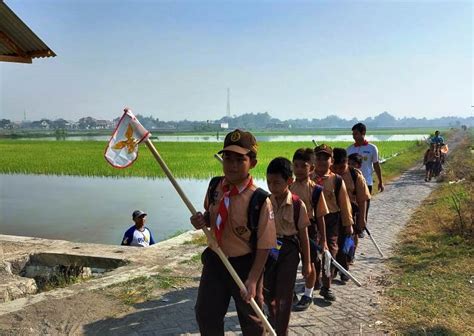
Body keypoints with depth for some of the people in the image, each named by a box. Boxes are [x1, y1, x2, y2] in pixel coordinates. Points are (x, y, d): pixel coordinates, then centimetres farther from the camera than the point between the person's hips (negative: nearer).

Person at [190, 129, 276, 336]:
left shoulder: (260, 200, -25)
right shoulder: (215, 186, -8)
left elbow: (264, 246, -20)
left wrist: (253, 280, -22)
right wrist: (202, 221, -11)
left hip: (245, 266, -5)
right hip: (215, 260, 5)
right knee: (205, 314, 18)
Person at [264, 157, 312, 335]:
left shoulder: (297, 205, -14)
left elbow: (303, 235, -6)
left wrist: (306, 262, -1)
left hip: (289, 251, -3)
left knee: (283, 295, 2)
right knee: (267, 291, 17)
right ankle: (274, 318, 47)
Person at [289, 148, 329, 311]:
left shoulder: (315, 189, -12)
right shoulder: (289, 187, -1)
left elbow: (320, 216, -8)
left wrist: (323, 239, -6)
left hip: (308, 229, -3)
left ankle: (308, 295, 28)